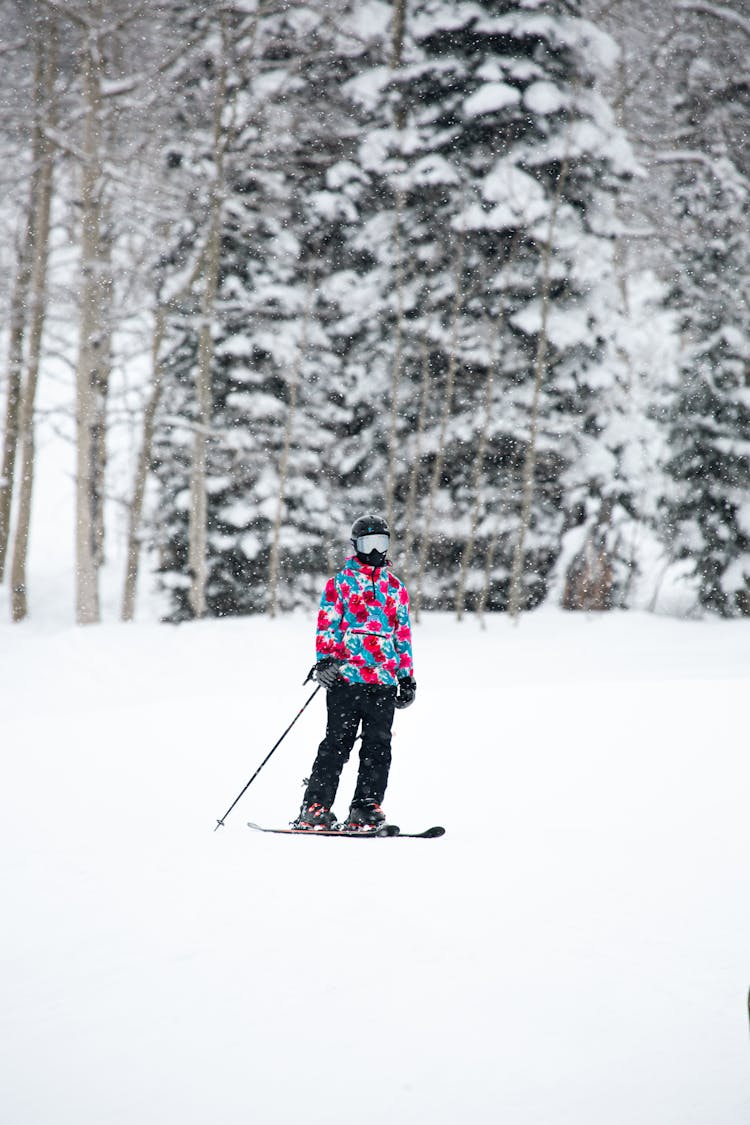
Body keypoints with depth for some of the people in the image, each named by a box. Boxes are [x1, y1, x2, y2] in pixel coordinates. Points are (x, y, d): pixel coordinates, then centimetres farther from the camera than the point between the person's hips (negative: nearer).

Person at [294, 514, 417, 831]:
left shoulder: (395, 588, 19)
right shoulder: (340, 582, 8)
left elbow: (403, 634, 22)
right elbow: (327, 624, 1)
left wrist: (407, 677, 17)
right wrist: (324, 660, -13)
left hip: (384, 681, 4)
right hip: (345, 676, -4)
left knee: (378, 747, 0)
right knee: (337, 742, -7)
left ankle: (364, 810, 4)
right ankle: (315, 808, -5)